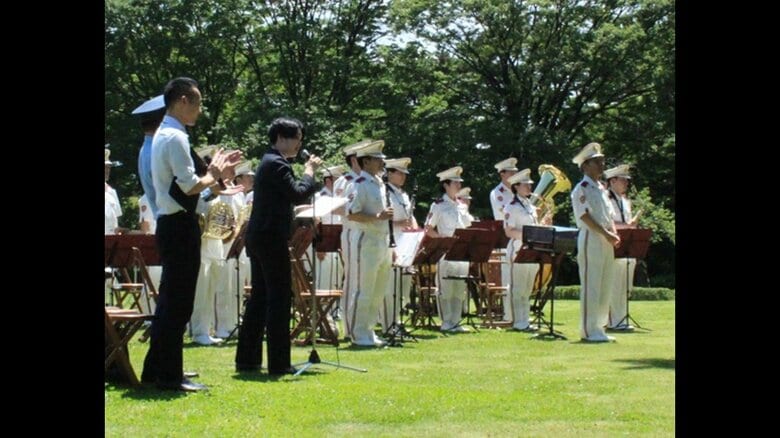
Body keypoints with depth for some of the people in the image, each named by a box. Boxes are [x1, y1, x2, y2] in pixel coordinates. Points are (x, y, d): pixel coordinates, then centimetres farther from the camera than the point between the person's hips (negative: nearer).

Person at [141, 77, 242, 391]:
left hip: (170, 224, 11)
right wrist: (214, 174, -5)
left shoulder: (163, 135, 16)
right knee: (178, 301, -6)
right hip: (180, 226, -11)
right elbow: (190, 186, -22)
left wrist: (214, 169, 12)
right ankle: (170, 375, -2)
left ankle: (156, 370, 23)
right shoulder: (175, 138, -16)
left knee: (170, 298, 16)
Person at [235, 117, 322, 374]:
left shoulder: (268, 163, 19)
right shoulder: (277, 165, -14)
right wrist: (309, 172, -9)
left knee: (259, 297, 12)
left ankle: (247, 359, 14)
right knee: (280, 298, -7)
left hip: (258, 237, 11)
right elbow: (298, 194, -22)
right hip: (272, 238, -11)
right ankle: (278, 363, -6)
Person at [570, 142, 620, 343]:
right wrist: (606, 234, -20)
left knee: (605, 287, 9)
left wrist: (614, 234, 0)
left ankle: (597, 327, 15)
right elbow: (586, 217, -15)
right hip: (590, 241, -9)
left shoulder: (602, 189, 19)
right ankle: (589, 331, -5)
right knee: (591, 286, -7)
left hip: (606, 243, 9)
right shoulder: (582, 189, -7)